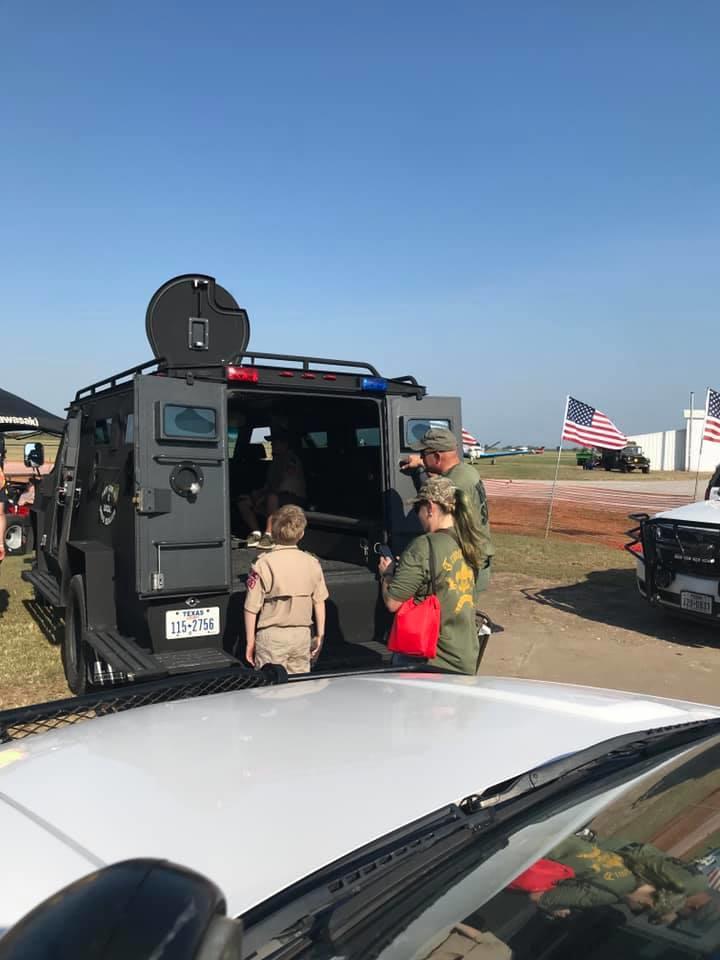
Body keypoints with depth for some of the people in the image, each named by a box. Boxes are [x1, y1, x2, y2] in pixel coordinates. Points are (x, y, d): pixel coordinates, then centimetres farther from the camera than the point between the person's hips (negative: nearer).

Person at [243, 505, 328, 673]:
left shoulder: (264, 564, -12)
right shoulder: (312, 563, -1)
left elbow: (251, 608, -10)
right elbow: (319, 603, 4)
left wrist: (250, 642, 1)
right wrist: (319, 636, 14)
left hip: (272, 636, -3)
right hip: (302, 635, 4)